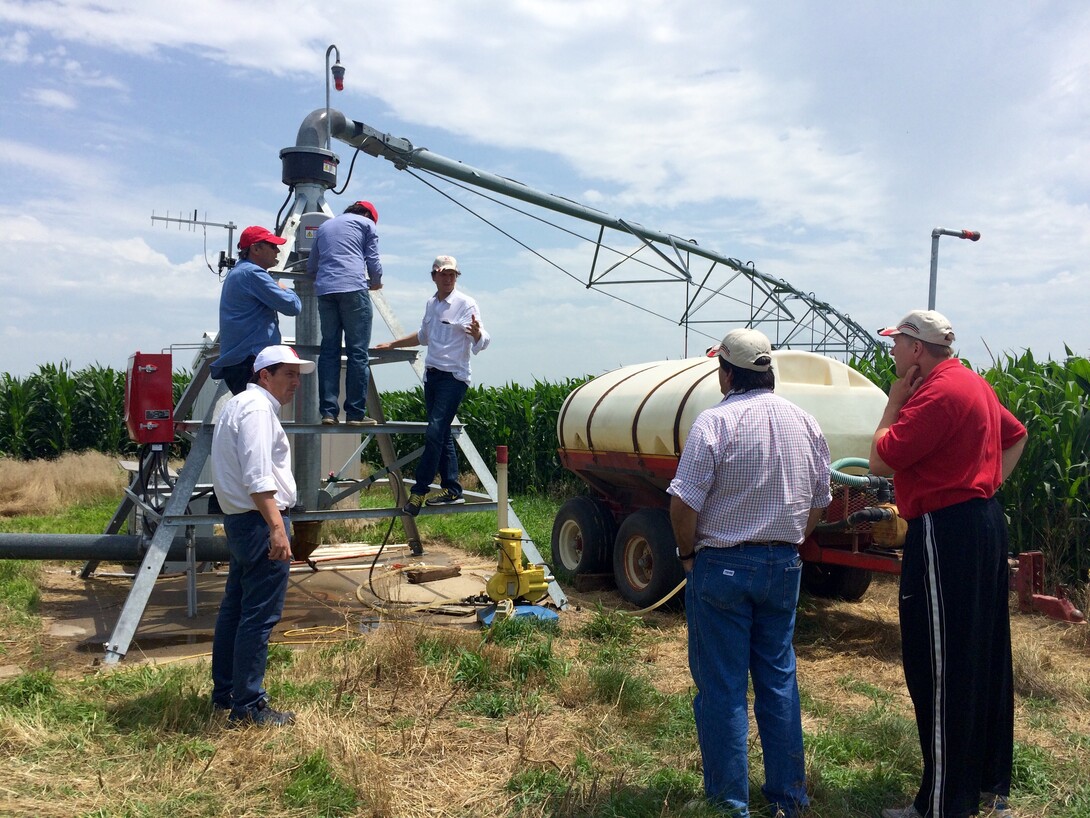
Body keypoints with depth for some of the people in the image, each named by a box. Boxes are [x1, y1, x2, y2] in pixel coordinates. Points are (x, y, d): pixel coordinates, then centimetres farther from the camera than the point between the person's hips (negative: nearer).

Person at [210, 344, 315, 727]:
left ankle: (225, 693, 27)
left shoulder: (239, 404, 20)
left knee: (235, 609, 17)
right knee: (259, 616, -7)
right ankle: (248, 705, -2)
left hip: (241, 520, 11)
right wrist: (276, 527, -27)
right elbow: (257, 477, -23)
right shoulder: (257, 408, -13)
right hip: (260, 521, -11)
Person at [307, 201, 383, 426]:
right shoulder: (366, 223, 15)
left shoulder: (325, 226, 29)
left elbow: (311, 266, 28)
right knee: (357, 352, -5)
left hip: (324, 291, 5)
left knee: (328, 350, 5)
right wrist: (376, 282, 26)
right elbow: (373, 260, 9)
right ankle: (356, 413, -8)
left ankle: (328, 411, -2)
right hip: (353, 288, -5)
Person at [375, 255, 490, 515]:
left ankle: (419, 492, -9)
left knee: (434, 433, -14)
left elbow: (481, 342, -18)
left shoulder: (466, 304, -8)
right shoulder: (431, 304, 14)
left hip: (454, 377, -7)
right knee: (442, 435, 9)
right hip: (431, 374, 8)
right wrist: (392, 344, 35)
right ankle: (451, 490, 16)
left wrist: (477, 333, -41)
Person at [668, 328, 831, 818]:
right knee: (779, 680, 16)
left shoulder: (716, 422, -14)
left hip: (722, 566, -5)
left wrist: (688, 554, -2)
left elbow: (684, 505, -18)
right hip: (784, 567, 6)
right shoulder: (806, 424, 4)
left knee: (721, 686, 5)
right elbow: (818, 504, 11)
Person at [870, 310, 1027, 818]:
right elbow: (1016, 435, 27)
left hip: (946, 533, -10)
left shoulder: (937, 393, -19)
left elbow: (880, 461, -20)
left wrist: (895, 401, -8)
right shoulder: (972, 383, 13)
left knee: (939, 670, -2)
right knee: (985, 657, 18)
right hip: (984, 524, 11)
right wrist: (990, 484, 17)